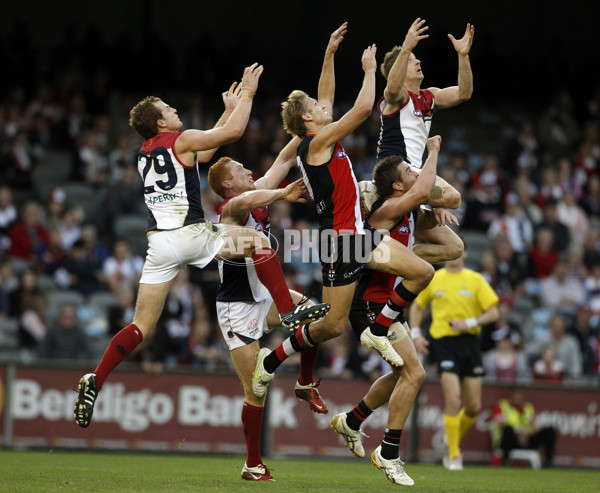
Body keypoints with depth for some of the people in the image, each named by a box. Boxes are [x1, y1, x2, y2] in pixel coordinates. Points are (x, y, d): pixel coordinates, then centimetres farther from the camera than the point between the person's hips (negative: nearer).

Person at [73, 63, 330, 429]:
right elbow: (234, 132, -3)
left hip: (159, 242, 7)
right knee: (260, 242, 11)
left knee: (141, 327, 6)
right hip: (190, 234, -7)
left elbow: (203, 153, 33)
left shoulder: (148, 150, 21)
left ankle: (95, 381, -7)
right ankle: (289, 312, 5)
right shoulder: (180, 140, -2)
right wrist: (247, 93, 10)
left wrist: (230, 108, 35)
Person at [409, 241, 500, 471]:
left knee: (473, 407, 3)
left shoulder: (475, 280, 4)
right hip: (444, 342, -2)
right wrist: (415, 334, 5)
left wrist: (469, 323, -15)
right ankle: (453, 455, -6)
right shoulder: (432, 279, 6)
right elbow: (416, 307, 20)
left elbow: (493, 313, 0)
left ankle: (454, 439, 30)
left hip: (469, 342, 2)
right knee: (453, 401, -16)